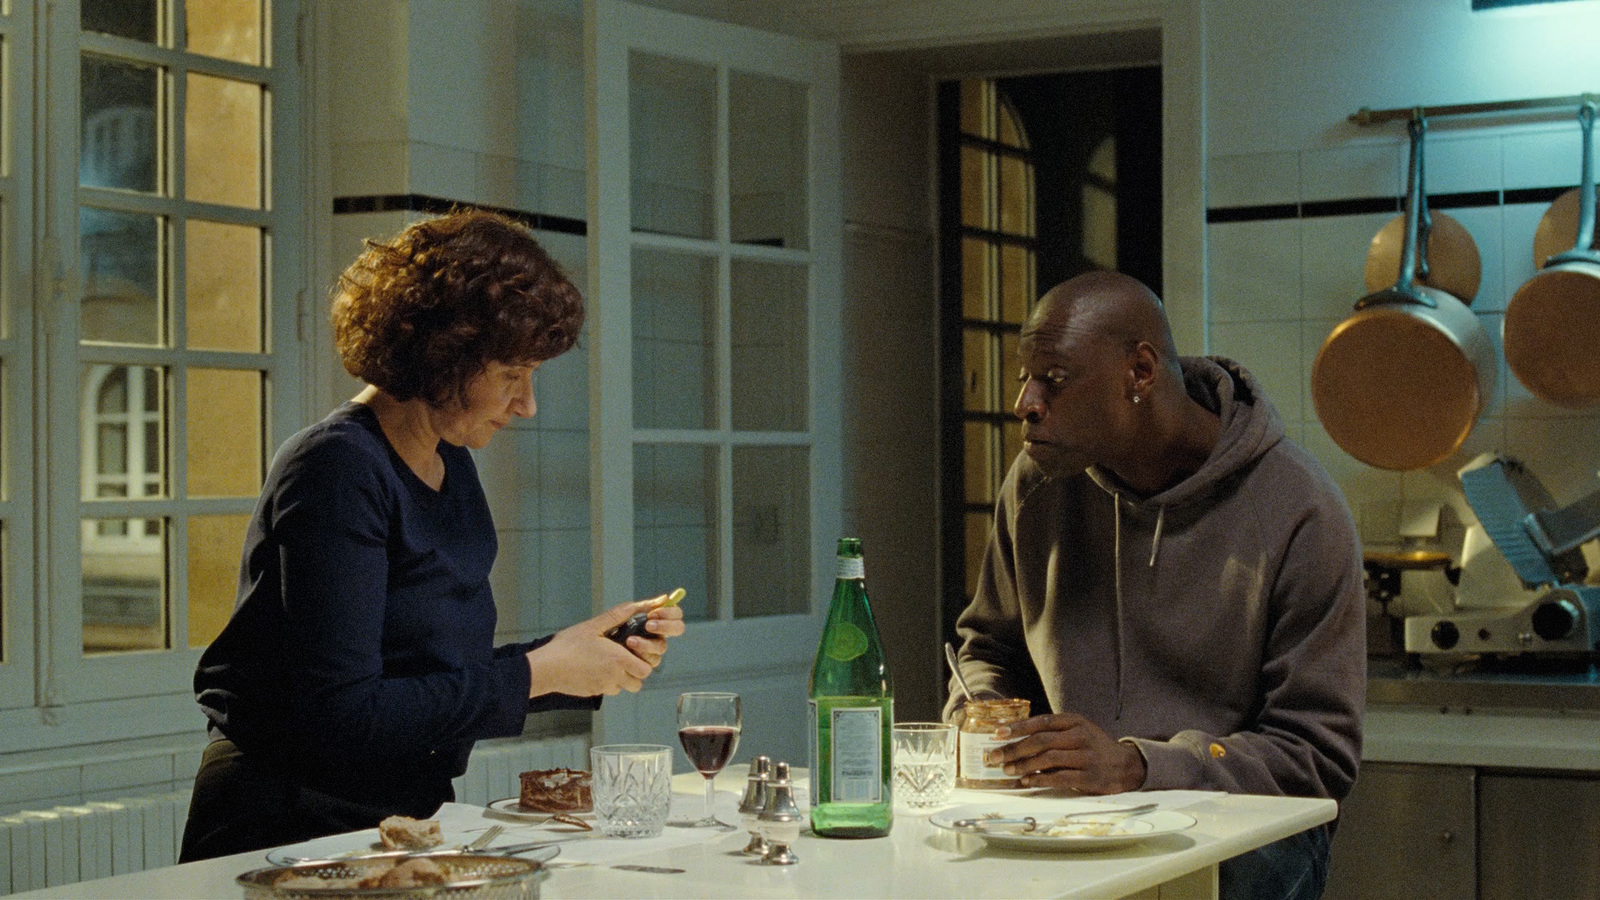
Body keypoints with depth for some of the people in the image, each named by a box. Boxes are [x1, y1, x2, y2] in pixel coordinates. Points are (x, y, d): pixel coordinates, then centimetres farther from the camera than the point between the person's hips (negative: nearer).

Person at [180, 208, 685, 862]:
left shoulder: (452, 464, 13)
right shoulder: (337, 471, -15)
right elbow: (340, 718, -21)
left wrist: (588, 657, 4)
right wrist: (535, 673, -16)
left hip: (409, 816, 8)